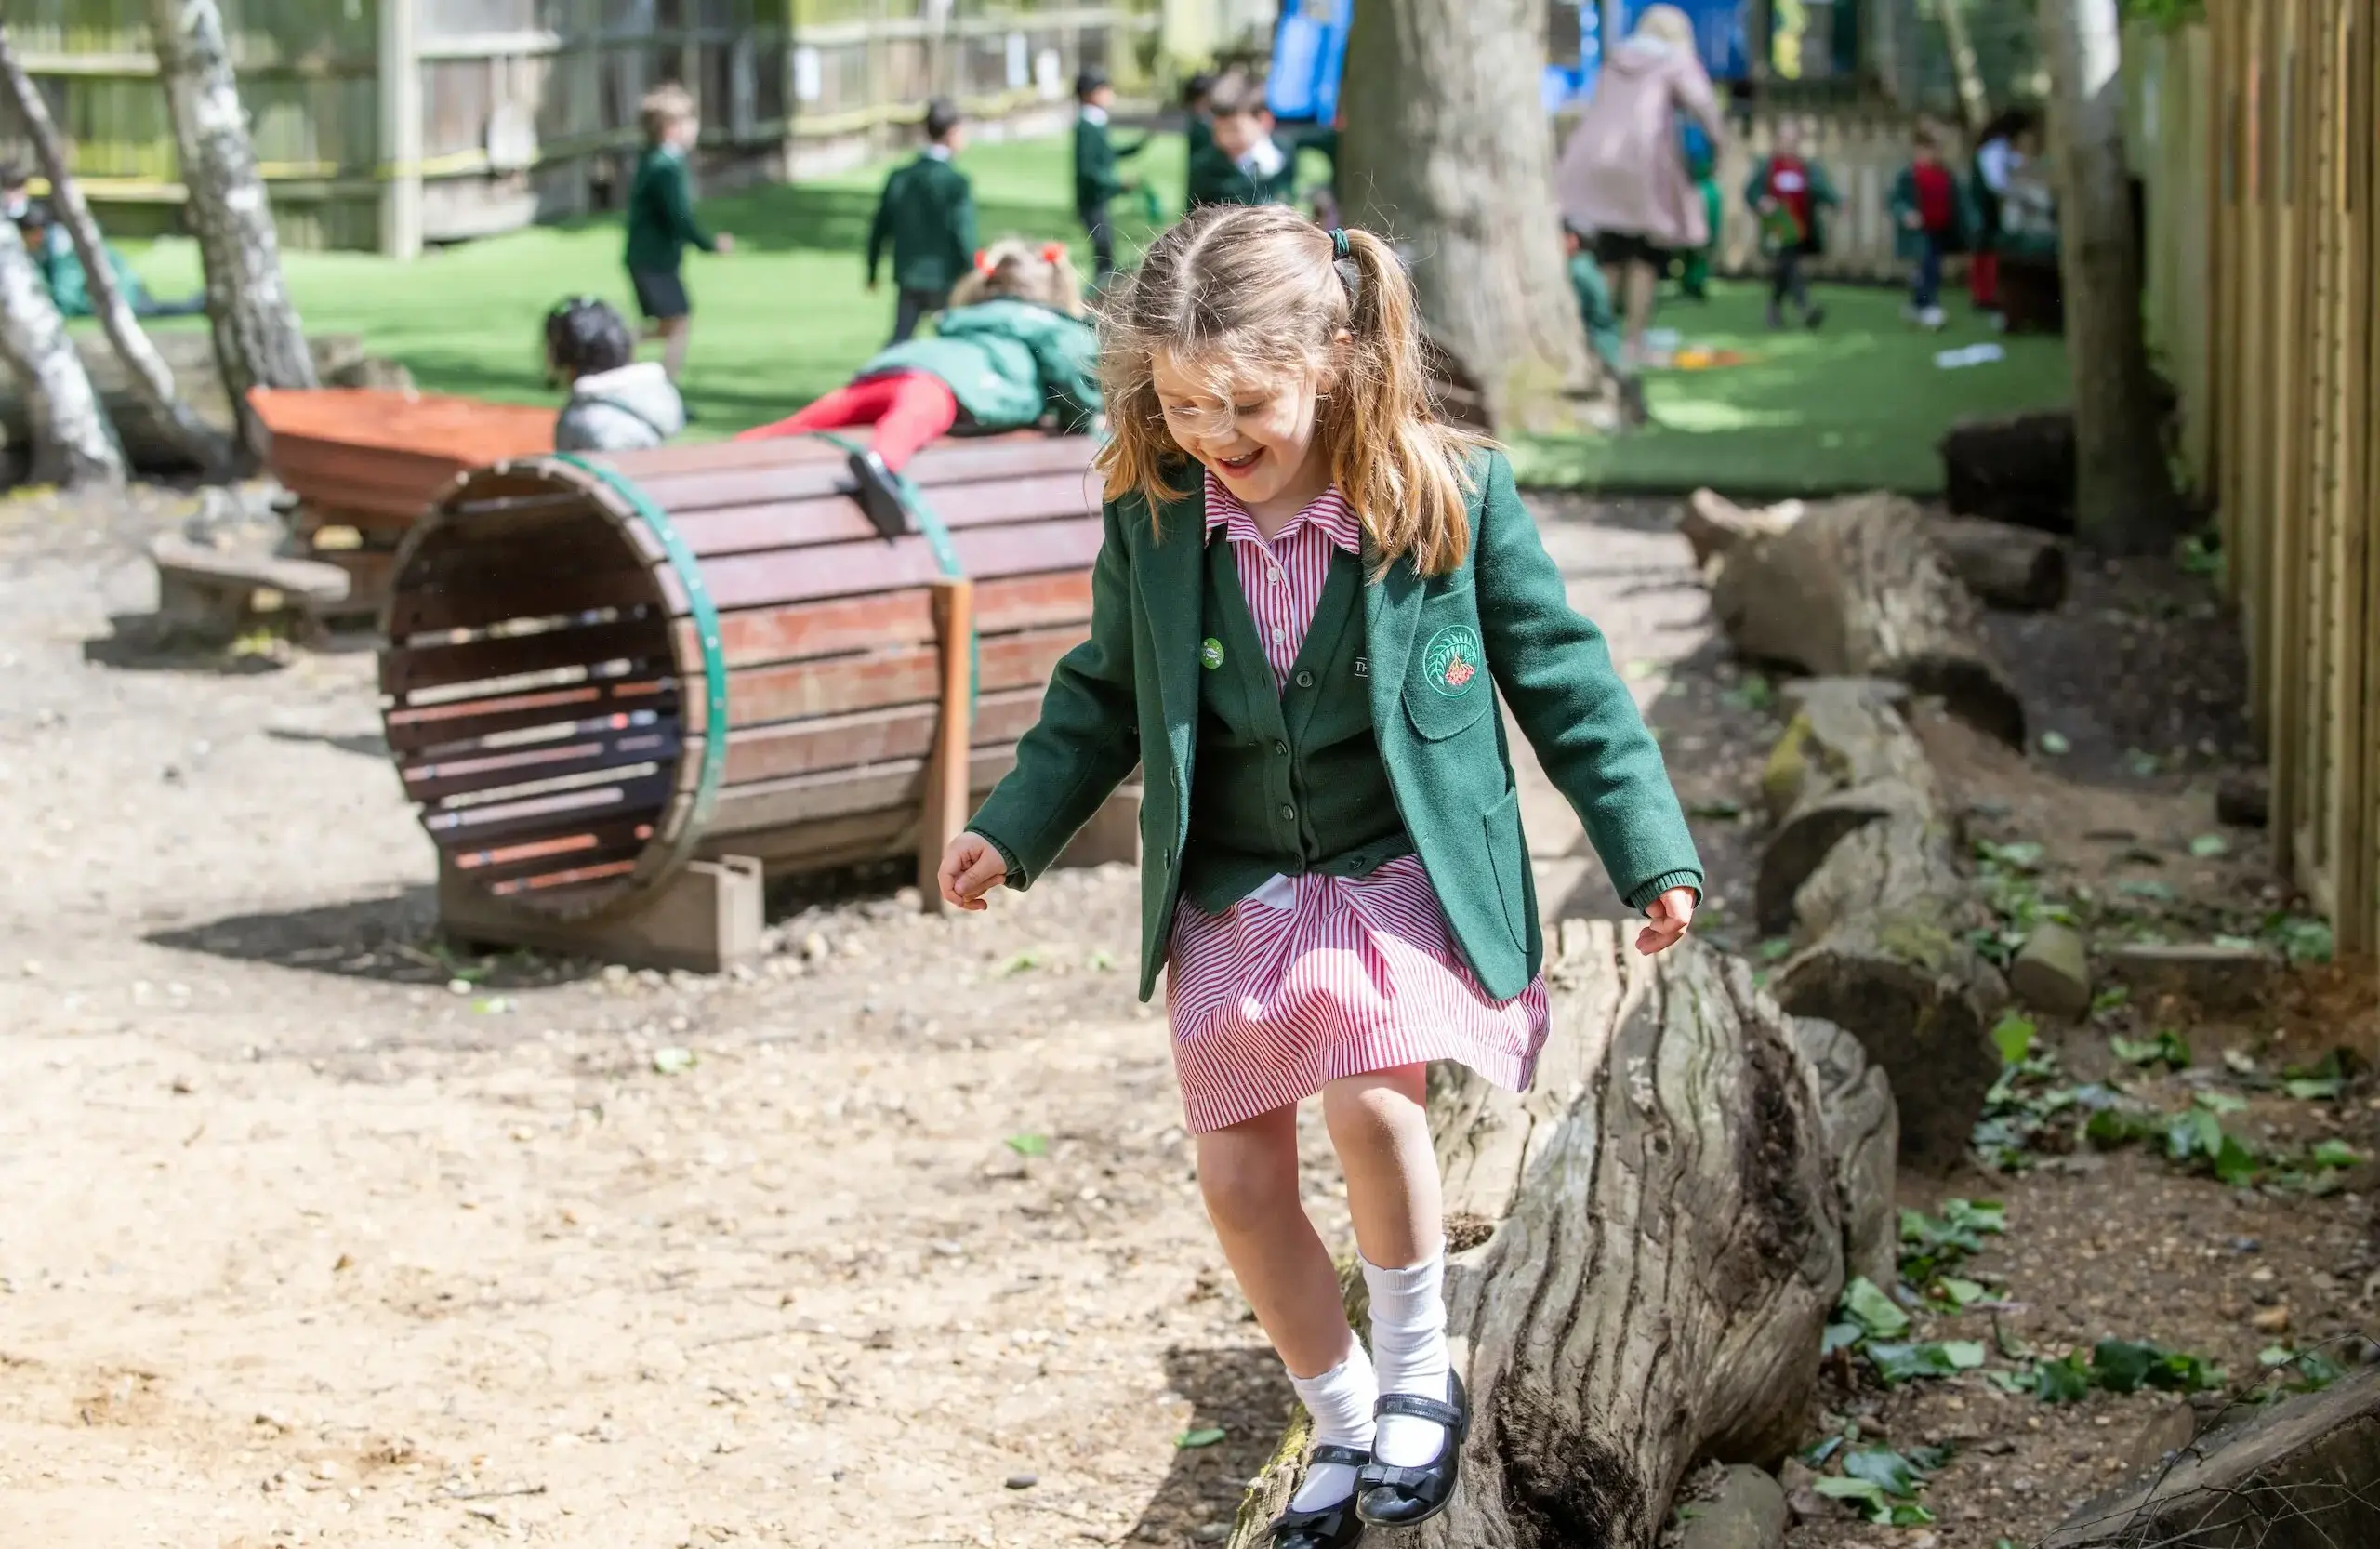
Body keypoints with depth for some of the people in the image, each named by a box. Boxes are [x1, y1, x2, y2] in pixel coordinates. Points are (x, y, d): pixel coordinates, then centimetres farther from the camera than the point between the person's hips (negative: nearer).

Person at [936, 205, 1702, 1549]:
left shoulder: (1453, 495, -12)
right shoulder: (1150, 520, -5)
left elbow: (1560, 676, -3)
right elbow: (1107, 694, 11)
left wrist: (1652, 853, -2)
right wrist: (1015, 829, 5)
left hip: (1405, 870, -4)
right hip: (1234, 897, 4)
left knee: (1368, 1095, -27)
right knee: (1240, 1180, 2)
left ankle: (1419, 1373, 0)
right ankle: (1344, 1428, 27)